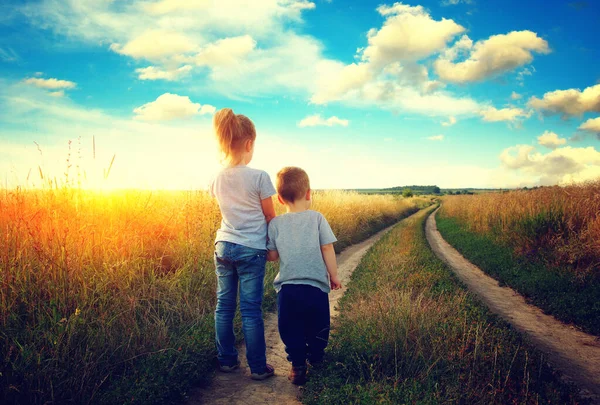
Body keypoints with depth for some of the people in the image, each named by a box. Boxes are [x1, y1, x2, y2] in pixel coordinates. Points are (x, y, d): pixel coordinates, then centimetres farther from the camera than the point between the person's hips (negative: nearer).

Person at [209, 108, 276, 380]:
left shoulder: (217, 180, 2)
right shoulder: (259, 177, -13)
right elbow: (270, 217, -3)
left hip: (223, 247, 5)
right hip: (251, 250, -5)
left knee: (224, 306, 13)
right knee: (251, 310, 2)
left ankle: (227, 360, 26)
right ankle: (258, 367, 14)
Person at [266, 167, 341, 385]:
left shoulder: (275, 224, -1)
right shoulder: (317, 218, -5)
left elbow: (272, 256, 3)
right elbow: (327, 249, -5)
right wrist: (334, 275, 6)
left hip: (287, 288, 0)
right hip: (316, 287, 0)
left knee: (291, 330, 14)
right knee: (317, 328, 21)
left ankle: (297, 366, 15)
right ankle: (315, 359, 38)